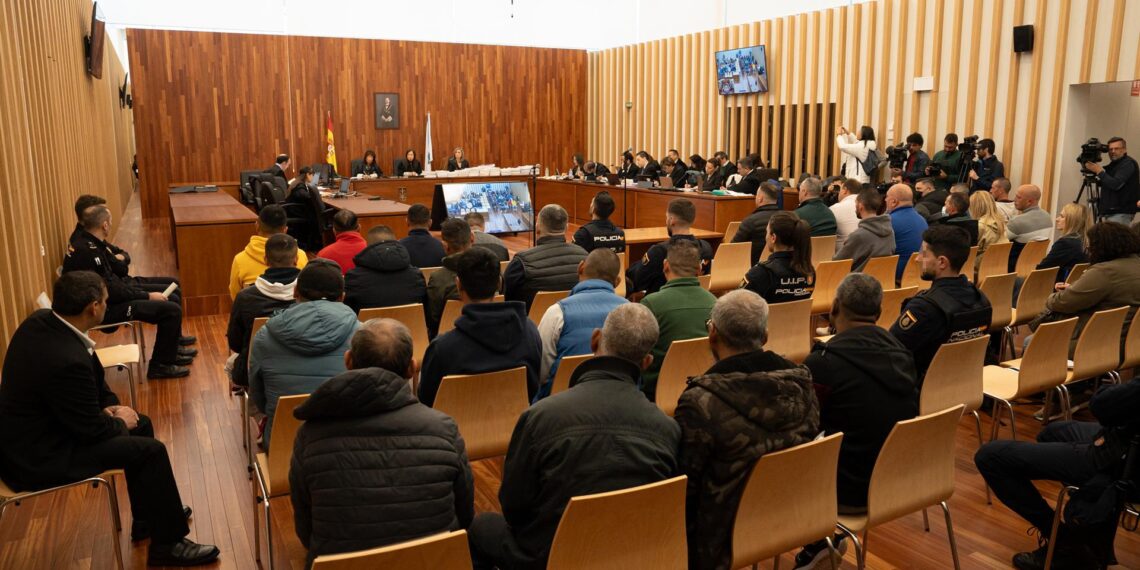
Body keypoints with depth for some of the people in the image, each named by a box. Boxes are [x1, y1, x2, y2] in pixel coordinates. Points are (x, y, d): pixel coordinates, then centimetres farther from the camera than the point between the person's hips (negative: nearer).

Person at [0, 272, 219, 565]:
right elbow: (93, 430, -21)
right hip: (39, 456, -10)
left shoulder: (41, 321, -7)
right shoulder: (67, 360, -35)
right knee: (151, 450, -10)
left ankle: (147, 518, 30)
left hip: (37, 428, 10)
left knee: (141, 425, 16)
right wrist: (120, 422, -2)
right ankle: (167, 543, 6)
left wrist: (109, 404, 2)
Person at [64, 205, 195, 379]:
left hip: (110, 293, 11)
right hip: (105, 307, -11)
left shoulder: (90, 243, 5)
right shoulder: (87, 251, -26)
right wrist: (148, 295, -18)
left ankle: (173, 344, 28)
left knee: (172, 287, 14)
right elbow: (110, 292, -25)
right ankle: (160, 365, -4)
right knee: (171, 310, -19)